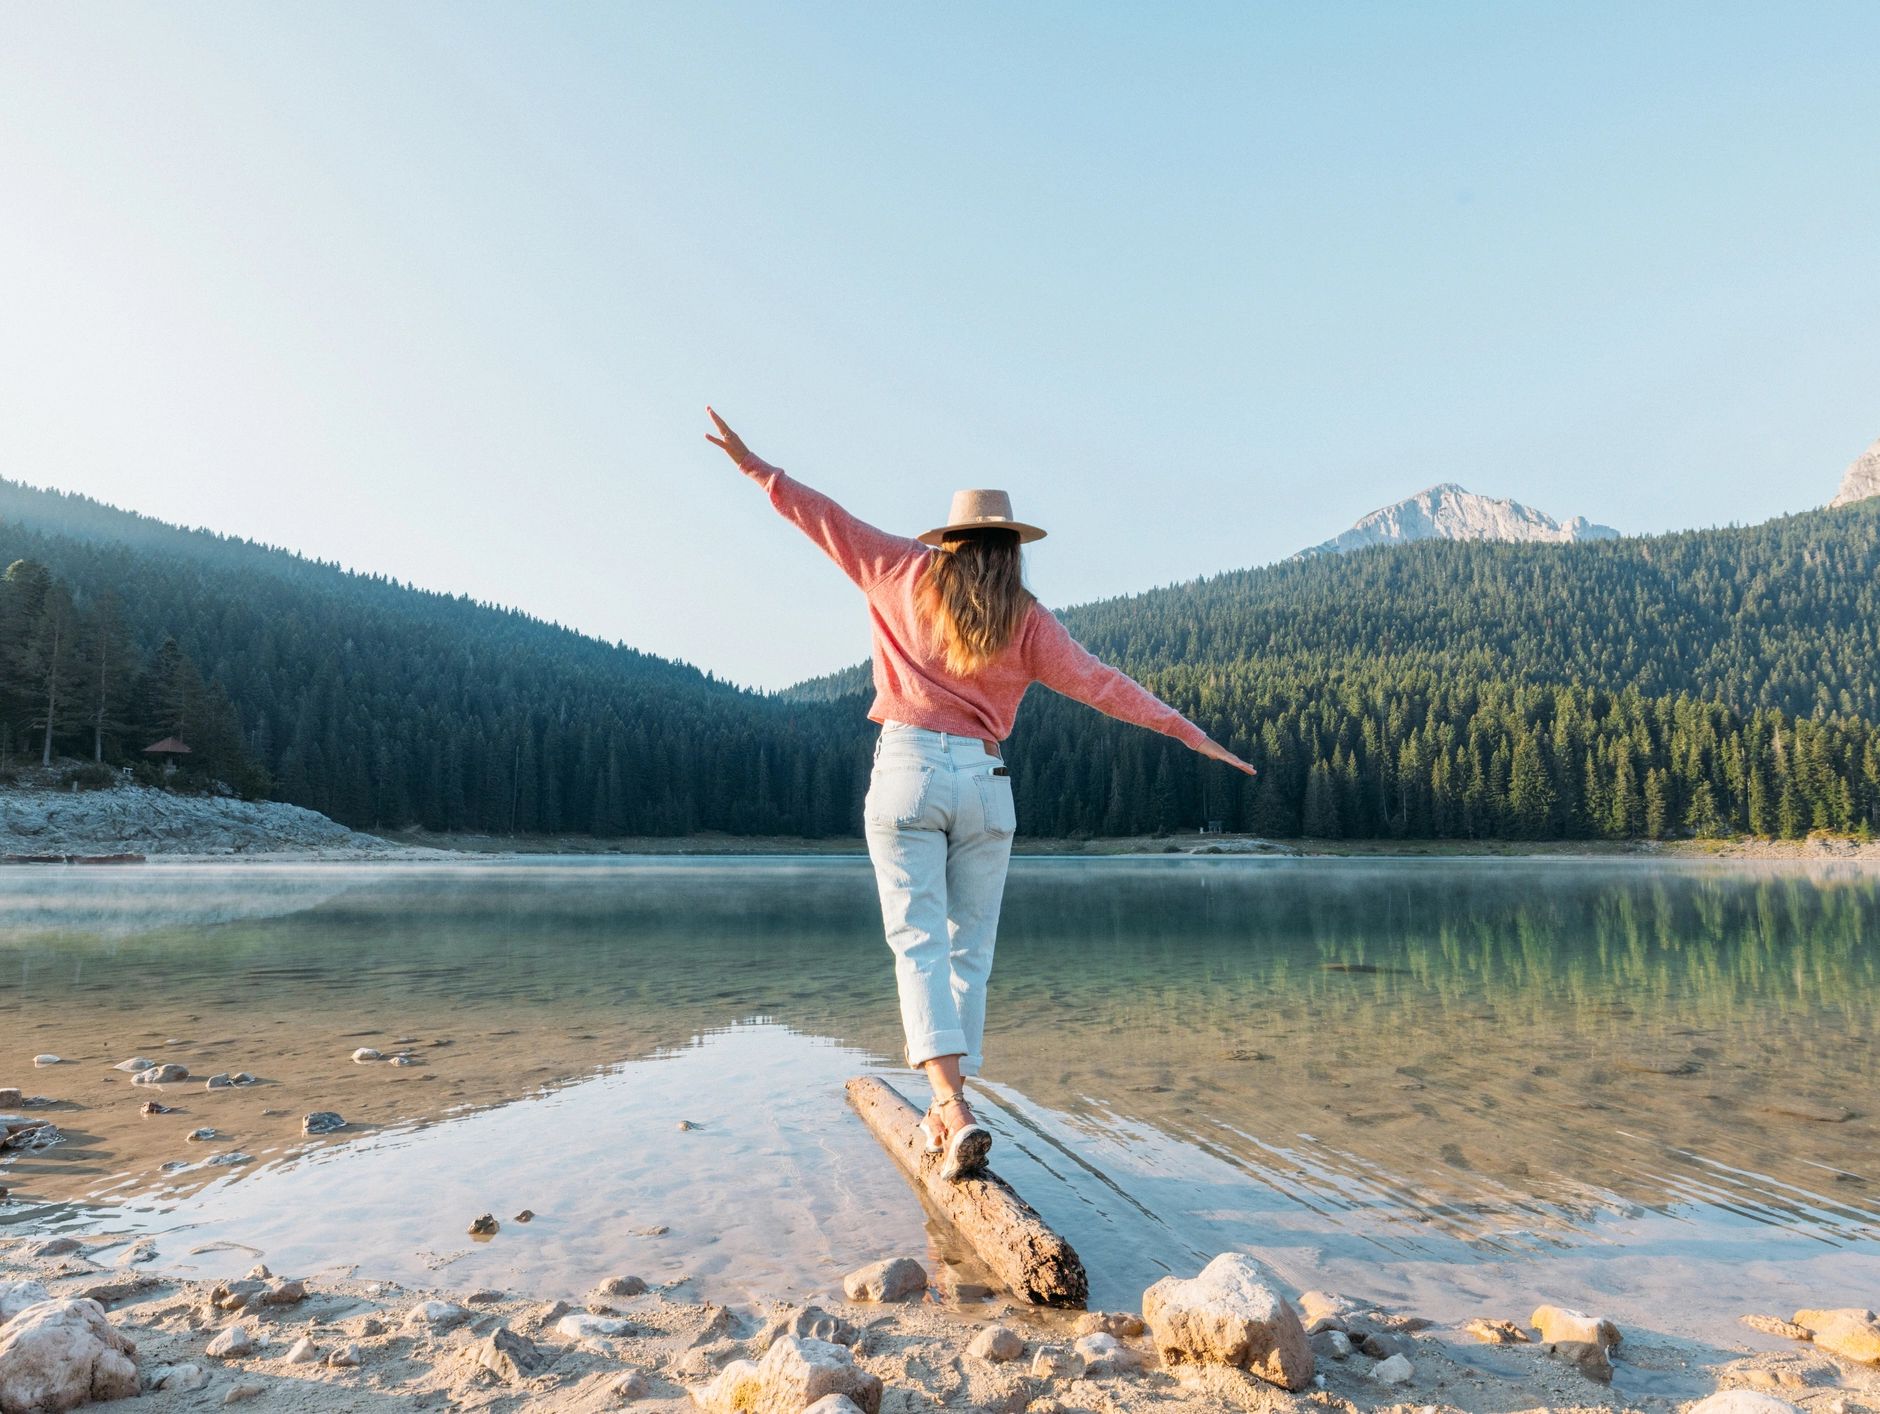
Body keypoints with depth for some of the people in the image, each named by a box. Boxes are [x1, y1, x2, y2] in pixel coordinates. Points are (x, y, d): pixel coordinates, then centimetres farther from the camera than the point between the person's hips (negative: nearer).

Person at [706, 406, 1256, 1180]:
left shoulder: (906, 571, 6)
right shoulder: (1026, 618, 5)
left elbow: (826, 517, 10)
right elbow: (1099, 681, 0)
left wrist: (755, 465, 20)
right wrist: (1187, 730, 3)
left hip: (907, 773, -1)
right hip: (984, 784, 1)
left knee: (919, 943, -2)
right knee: (969, 949, 12)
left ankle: (954, 1111, -15)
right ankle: (947, 1109, 17)